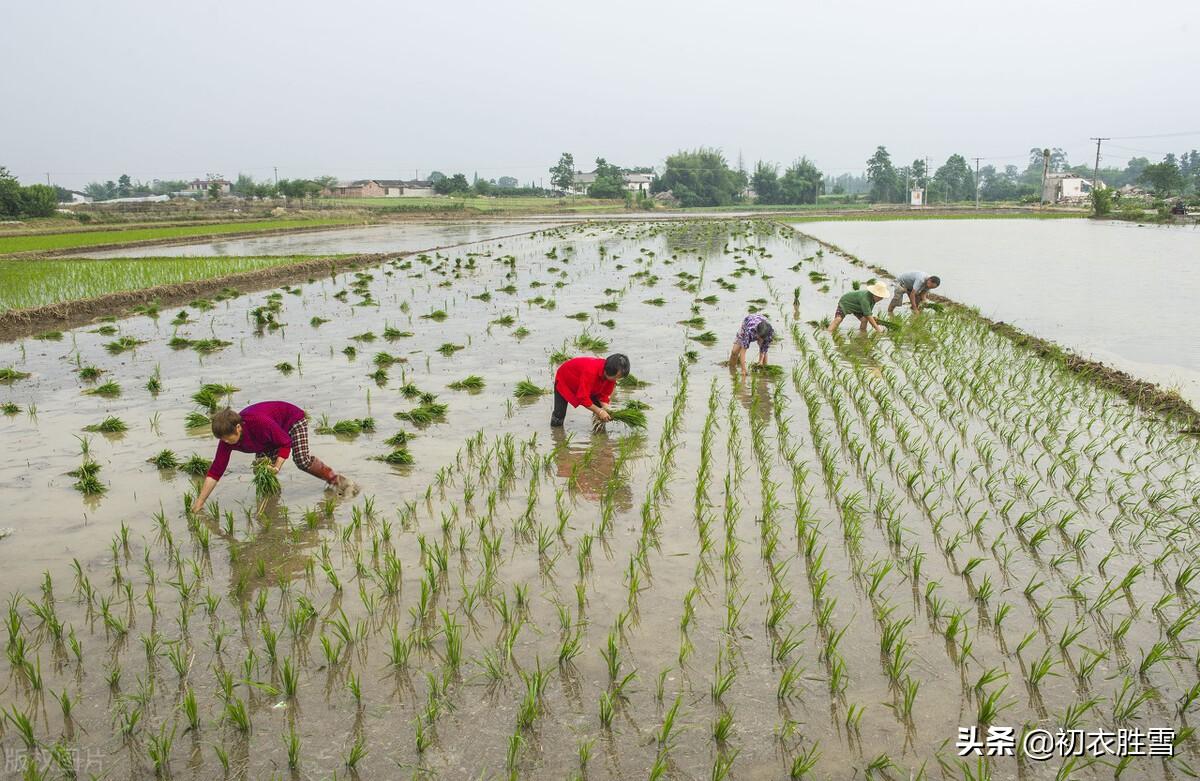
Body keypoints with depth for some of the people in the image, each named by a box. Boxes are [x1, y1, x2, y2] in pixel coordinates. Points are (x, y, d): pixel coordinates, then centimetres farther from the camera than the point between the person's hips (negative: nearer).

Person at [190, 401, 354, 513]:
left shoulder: (259, 422, -43)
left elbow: (286, 442, -30)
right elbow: (215, 471, -18)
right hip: (270, 437, 7)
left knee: (302, 460, -24)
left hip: (293, 419, -6)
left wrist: (277, 467, -39)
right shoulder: (227, 439, -23)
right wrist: (200, 501, -20)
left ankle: (335, 479, -6)